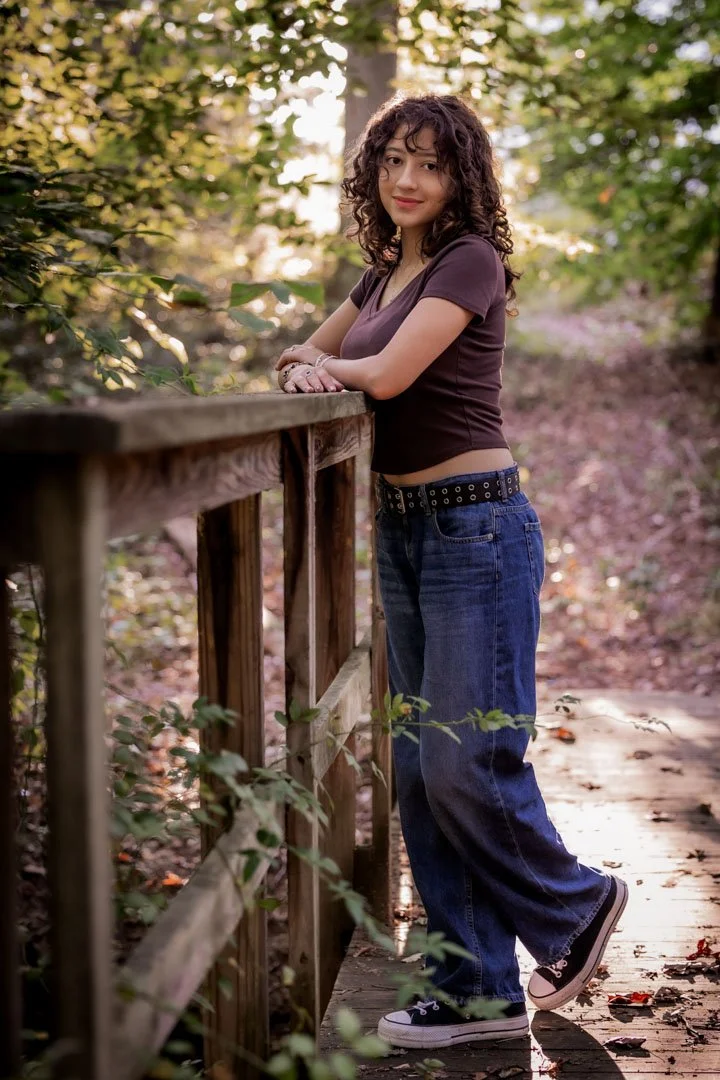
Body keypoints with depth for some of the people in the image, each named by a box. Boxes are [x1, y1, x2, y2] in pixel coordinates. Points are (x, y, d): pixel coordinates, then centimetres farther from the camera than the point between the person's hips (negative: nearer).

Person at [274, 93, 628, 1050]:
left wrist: (323, 361, 0)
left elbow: (390, 374, -20)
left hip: (476, 524, -9)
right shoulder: (385, 273, 16)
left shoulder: (470, 260, -9)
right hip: (402, 531, 9)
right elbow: (309, 356, 22)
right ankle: (479, 991, 17)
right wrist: (306, 368, -2)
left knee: (467, 761, -6)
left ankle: (578, 902, 22)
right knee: (420, 769, 8)